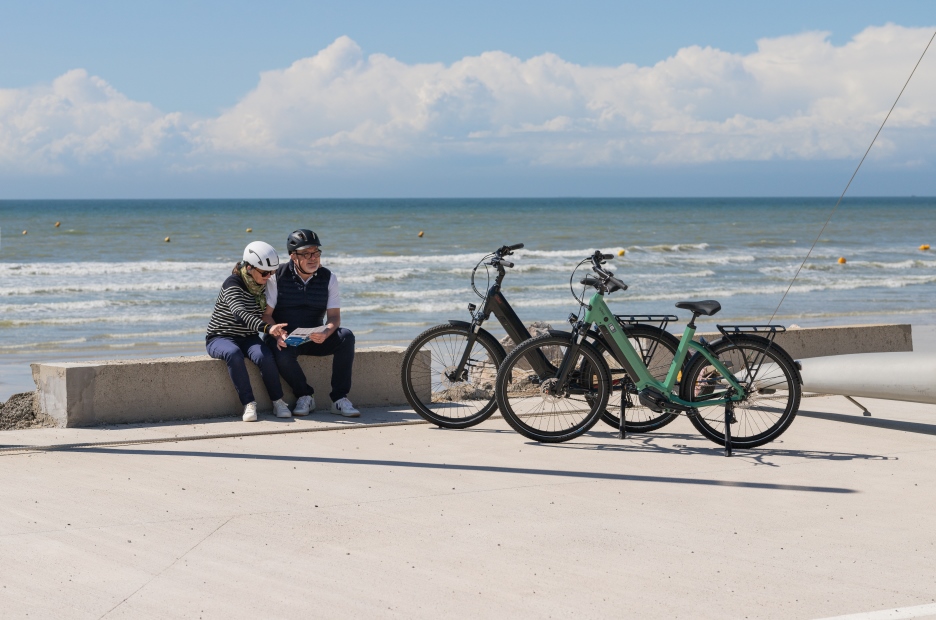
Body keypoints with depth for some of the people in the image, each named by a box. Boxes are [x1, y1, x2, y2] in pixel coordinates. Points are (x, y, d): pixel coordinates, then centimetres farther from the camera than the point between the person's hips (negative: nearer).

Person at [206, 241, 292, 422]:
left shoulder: (263, 286, 4)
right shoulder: (232, 284, -19)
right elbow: (240, 314, -36)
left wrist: (278, 332, -4)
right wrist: (267, 328, -50)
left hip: (248, 338, 5)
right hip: (221, 338, -5)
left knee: (264, 356, -29)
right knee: (233, 353, -38)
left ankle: (278, 402, -19)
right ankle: (248, 404, -35)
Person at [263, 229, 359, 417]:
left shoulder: (328, 278, 2)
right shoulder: (278, 277, -5)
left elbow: (334, 316, -5)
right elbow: (266, 314, -8)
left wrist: (326, 333, -28)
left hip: (315, 338, 3)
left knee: (346, 336, -25)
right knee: (282, 355, -37)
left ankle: (339, 399, -21)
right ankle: (305, 395, -8)